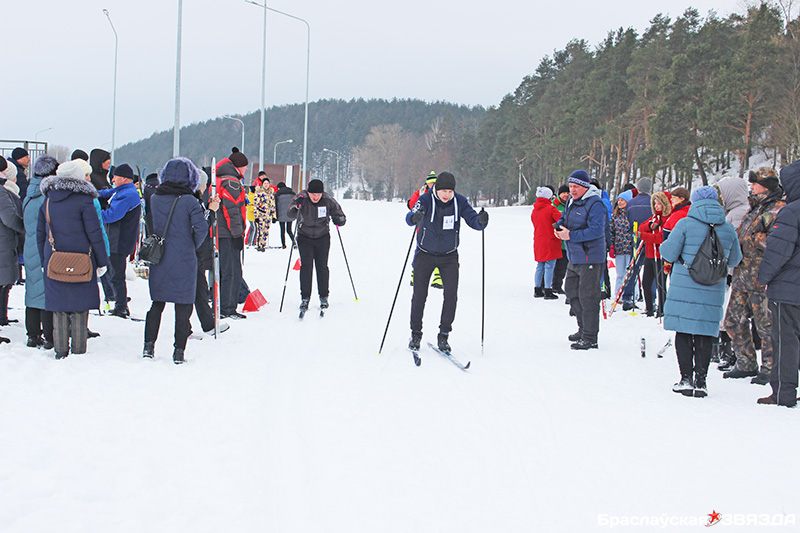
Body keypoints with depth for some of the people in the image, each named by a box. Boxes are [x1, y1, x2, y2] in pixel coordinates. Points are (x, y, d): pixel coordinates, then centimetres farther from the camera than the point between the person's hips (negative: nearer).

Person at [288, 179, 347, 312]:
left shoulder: (328, 200, -12)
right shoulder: (301, 198, -15)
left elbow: (339, 215, -2)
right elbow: (290, 215, -24)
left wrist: (339, 219, -25)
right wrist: (295, 209, -45)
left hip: (323, 237, 1)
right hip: (304, 237, -1)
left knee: (322, 266, 0)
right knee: (306, 266, -8)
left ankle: (323, 297, 13)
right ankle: (305, 297, 0)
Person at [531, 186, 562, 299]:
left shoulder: (534, 211, 9)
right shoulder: (551, 209, -12)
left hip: (538, 242, 7)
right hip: (550, 242, -7)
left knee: (539, 267, 13)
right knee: (549, 267, -5)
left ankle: (537, 290, 15)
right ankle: (548, 292, -6)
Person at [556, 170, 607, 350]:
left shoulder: (595, 204, -16)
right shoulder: (572, 202, 12)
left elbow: (596, 230, -24)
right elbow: (564, 219, 25)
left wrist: (571, 235, -23)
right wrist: (559, 227, 1)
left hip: (590, 258, -9)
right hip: (574, 257, 10)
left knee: (587, 296, -6)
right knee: (572, 291, 17)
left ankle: (590, 338, 1)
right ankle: (583, 328, 31)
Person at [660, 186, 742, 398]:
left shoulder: (685, 224, -7)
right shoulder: (728, 229, 4)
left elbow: (669, 253, -7)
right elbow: (734, 260, 14)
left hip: (684, 288, -3)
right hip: (712, 292, 3)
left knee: (684, 333, 6)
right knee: (705, 335, 9)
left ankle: (686, 379, 4)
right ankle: (700, 381, 7)